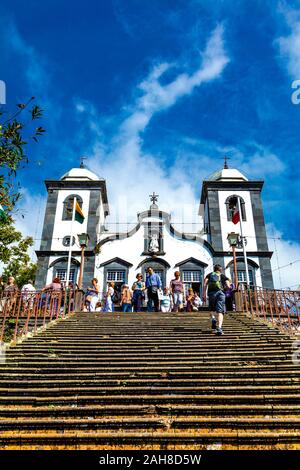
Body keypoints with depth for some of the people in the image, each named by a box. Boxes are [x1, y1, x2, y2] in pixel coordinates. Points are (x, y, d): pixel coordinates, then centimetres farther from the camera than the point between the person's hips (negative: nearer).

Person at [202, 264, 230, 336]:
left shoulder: (209, 275, 21)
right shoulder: (223, 275, 19)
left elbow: (205, 284, 5)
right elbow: (228, 286, 6)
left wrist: (204, 295, 2)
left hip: (211, 293, 1)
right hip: (220, 293, -1)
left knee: (212, 309, 22)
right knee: (220, 311, -5)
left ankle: (213, 319, -5)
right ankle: (219, 328, -20)